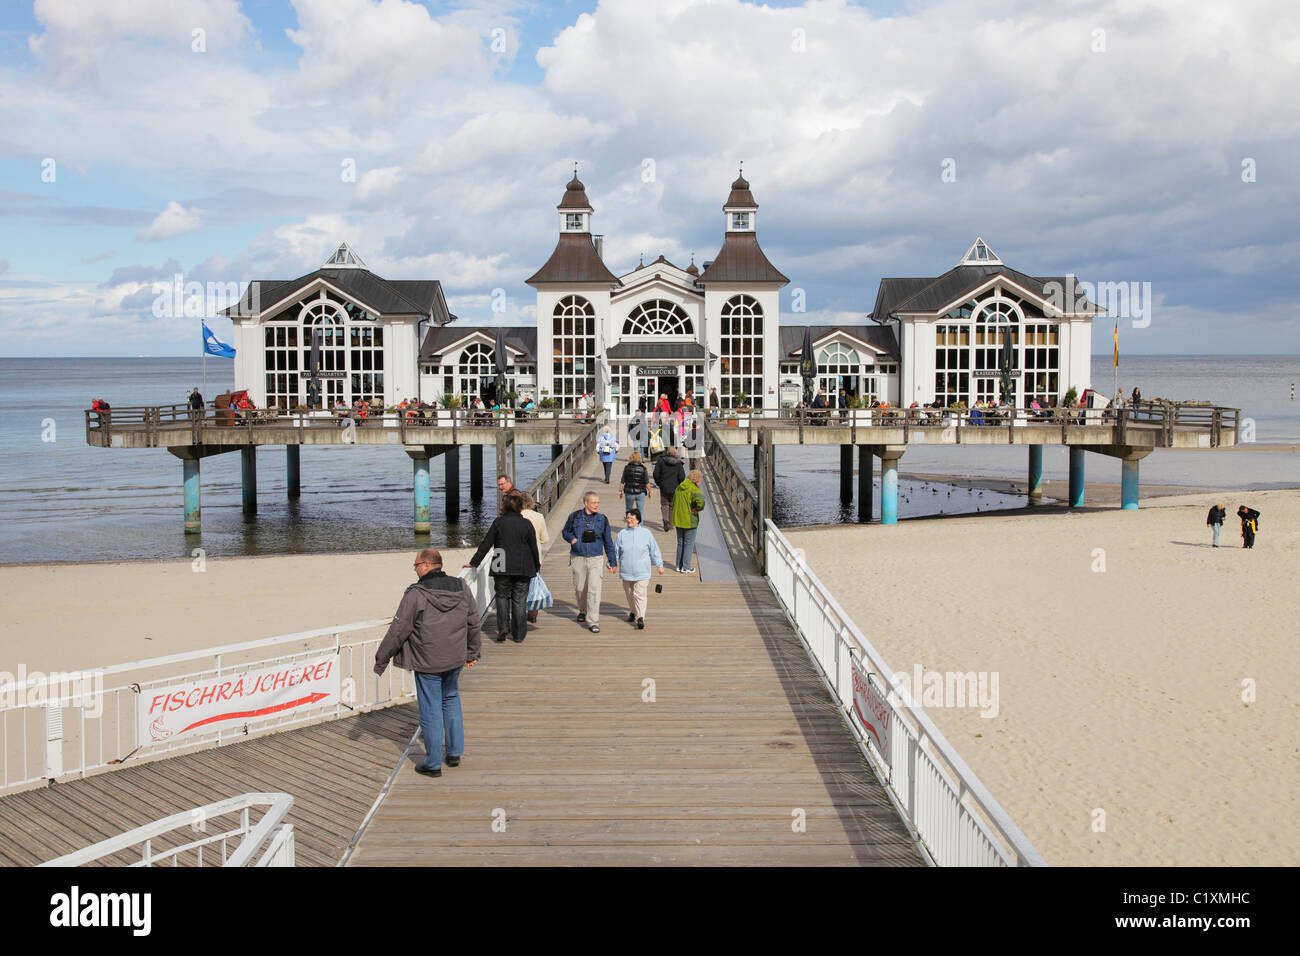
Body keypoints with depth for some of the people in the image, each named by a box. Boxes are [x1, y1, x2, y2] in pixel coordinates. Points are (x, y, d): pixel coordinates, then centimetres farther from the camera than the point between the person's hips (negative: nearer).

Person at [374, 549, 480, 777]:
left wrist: (381, 659, -2)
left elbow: (398, 630, -13)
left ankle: (433, 764, 14)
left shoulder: (416, 594, -17)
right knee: (451, 700, 23)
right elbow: (473, 623, 10)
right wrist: (471, 653, 24)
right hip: (455, 660, 5)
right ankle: (455, 753, 25)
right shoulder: (462, 588, 1)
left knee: (431, 711, 4)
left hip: (427, 664, -5)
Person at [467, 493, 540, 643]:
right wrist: (537, 566, 17)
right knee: (519, 600, 5)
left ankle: (503, 626, -7)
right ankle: (518, 635, 8)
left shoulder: (498, 522, -3)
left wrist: (474, 562, 5)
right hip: (523, 568, 1)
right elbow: (534, 548, 4)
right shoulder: (527, 524, -1)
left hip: (502, 569, 0)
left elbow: (486, 545, -2)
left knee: (502, 596, 12)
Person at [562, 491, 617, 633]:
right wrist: (571, 538, -9)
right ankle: (583, 611, 40)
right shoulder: (575, 517, -1)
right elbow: (566, 531, 14)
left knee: (594, 589, -12)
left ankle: (593, 621, -9)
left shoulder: (602, 520, 2)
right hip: (578, 558, 1)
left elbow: (608, 542, 10)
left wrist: (613, 561, 12)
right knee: (579, 588, 11)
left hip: (595, 558, -1)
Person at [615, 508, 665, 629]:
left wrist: (659, 565, 9)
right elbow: (615, 551, 12)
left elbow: (654, 550, 8)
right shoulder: (621, 534, 3)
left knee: (639, 594, -12)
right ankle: (633, 612, 36)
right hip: (626, 571, 3)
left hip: (642, 571, -3)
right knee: (629, 594, 15)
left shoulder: (646, 533, 0)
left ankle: (640, 618, -14)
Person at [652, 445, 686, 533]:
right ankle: (670, 524, 17)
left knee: (664, 504, 12)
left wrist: (658, 483, 9)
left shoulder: (661, 461, -6)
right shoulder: (678, 463, -6)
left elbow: (656, 474, -6)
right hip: (674, 488, 0)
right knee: (672, 505, 14)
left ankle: (665, 519, -13)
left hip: (664, 487, 0)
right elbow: (682, 477, -10)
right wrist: (679, 485, 7)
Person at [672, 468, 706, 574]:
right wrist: (697, 509, -19)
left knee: (680, 542, 18)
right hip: (689, 521, -7)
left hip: (678, 520, 7)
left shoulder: (679, 488, 7)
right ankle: (686, 567, 7)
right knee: (689, 543, 5)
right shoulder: (694, 490, -17)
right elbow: (700, 500, -36)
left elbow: (673, 502, 16)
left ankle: (679, 565, 25)